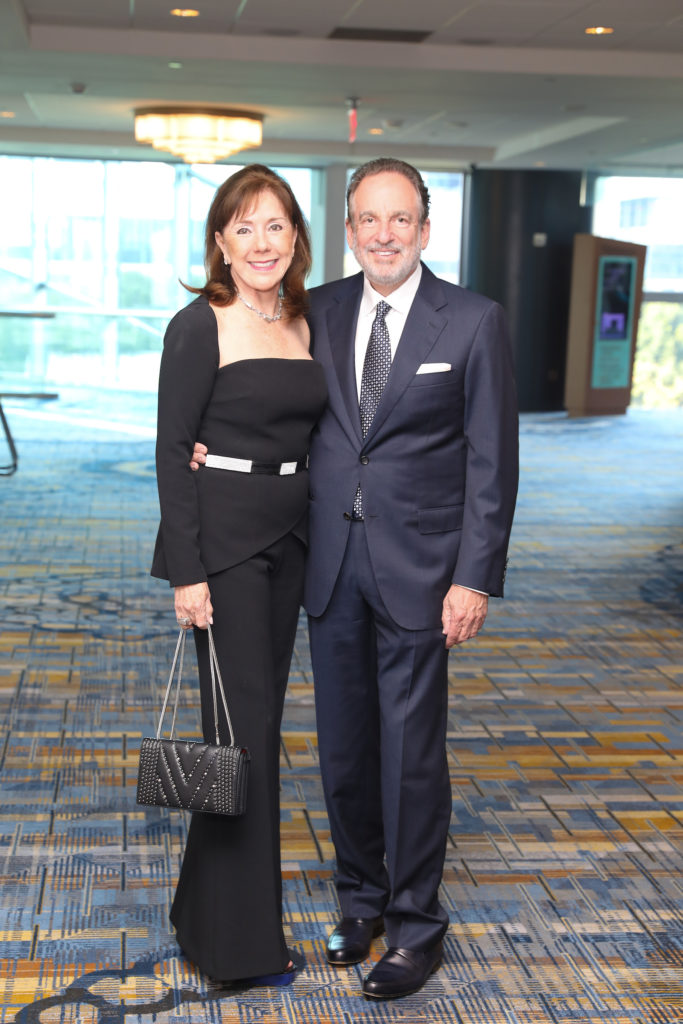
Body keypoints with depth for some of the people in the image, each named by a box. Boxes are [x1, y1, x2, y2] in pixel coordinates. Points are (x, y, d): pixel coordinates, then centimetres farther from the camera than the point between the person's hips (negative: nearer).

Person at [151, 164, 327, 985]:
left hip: (288, 538, 7)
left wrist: (314, 539, 9)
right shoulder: (199, 326, -10)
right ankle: (240, 940, 9)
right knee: (243, 723, -4)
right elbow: (172, 452, -12)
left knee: (262, 714, 13)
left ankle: (211, 902, 31)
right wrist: (187, 572, -16)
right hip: (222, 538, -7)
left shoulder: (304, 324, 10)